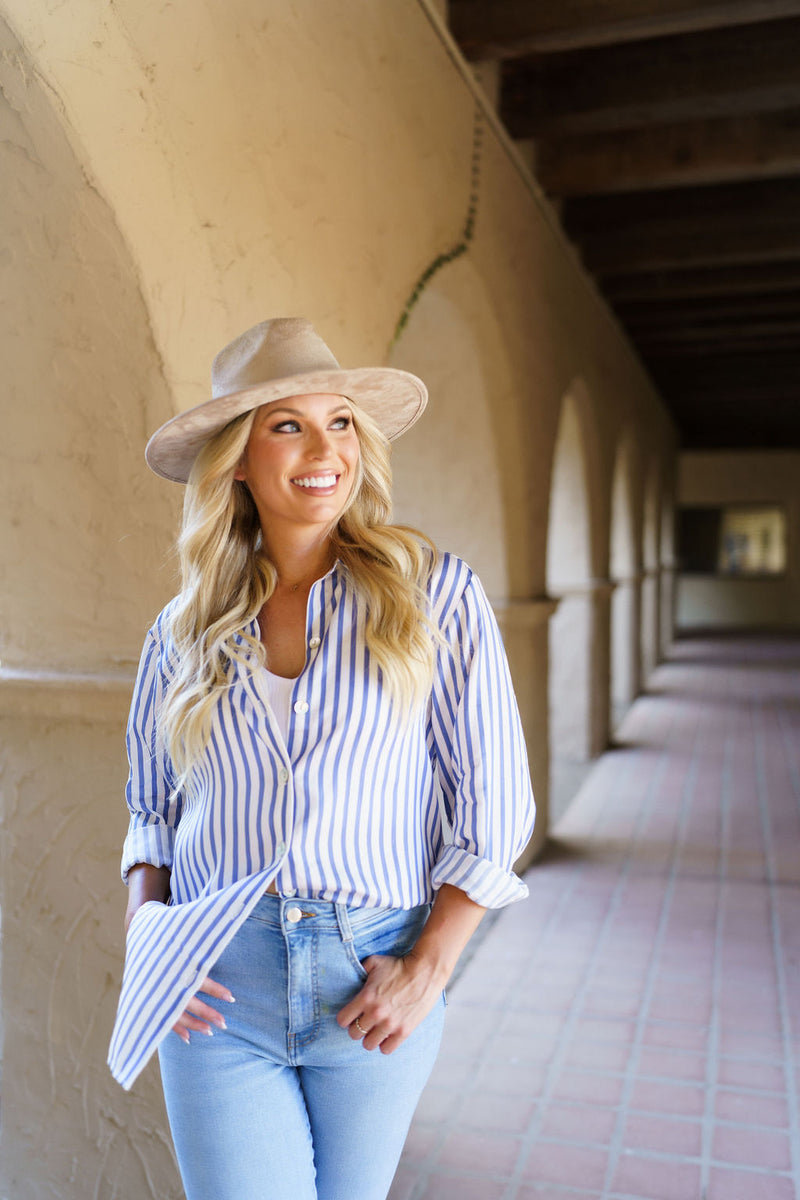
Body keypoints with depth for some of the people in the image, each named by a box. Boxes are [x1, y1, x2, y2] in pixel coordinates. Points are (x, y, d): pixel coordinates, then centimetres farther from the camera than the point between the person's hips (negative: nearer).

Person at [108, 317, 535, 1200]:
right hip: (218, 990, 1)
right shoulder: (185, 630, 2)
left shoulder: (435, 595, -6)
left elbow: (493, 806, -5)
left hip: (372, 990, 0)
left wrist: (427, 970, -11)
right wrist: (144, 926, -2)